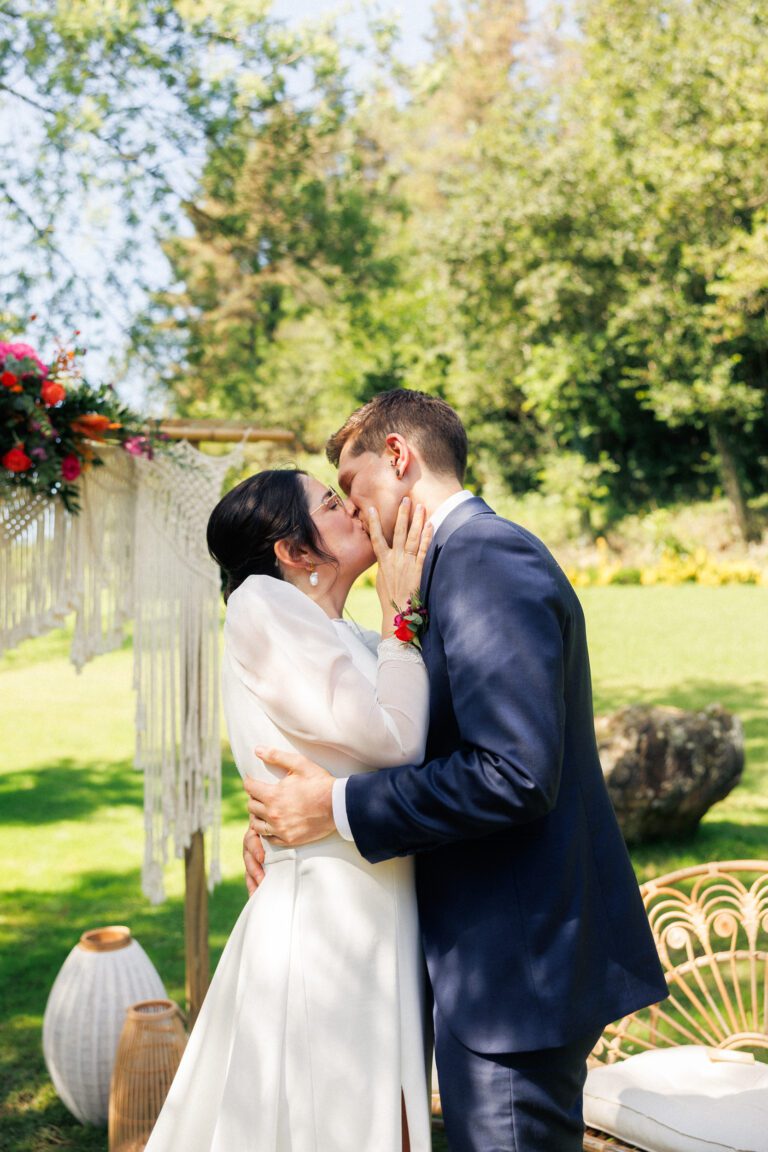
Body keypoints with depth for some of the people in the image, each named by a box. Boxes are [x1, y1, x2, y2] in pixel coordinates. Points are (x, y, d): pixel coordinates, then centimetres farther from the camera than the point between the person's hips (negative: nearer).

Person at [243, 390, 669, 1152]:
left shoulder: (486, 561, -18)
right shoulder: (465, 558, 13)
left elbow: (516, 774, -28)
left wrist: (339, 809, -21)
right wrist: (289, 811, 3)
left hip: (518, 960, -10)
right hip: (507, 946, 10)